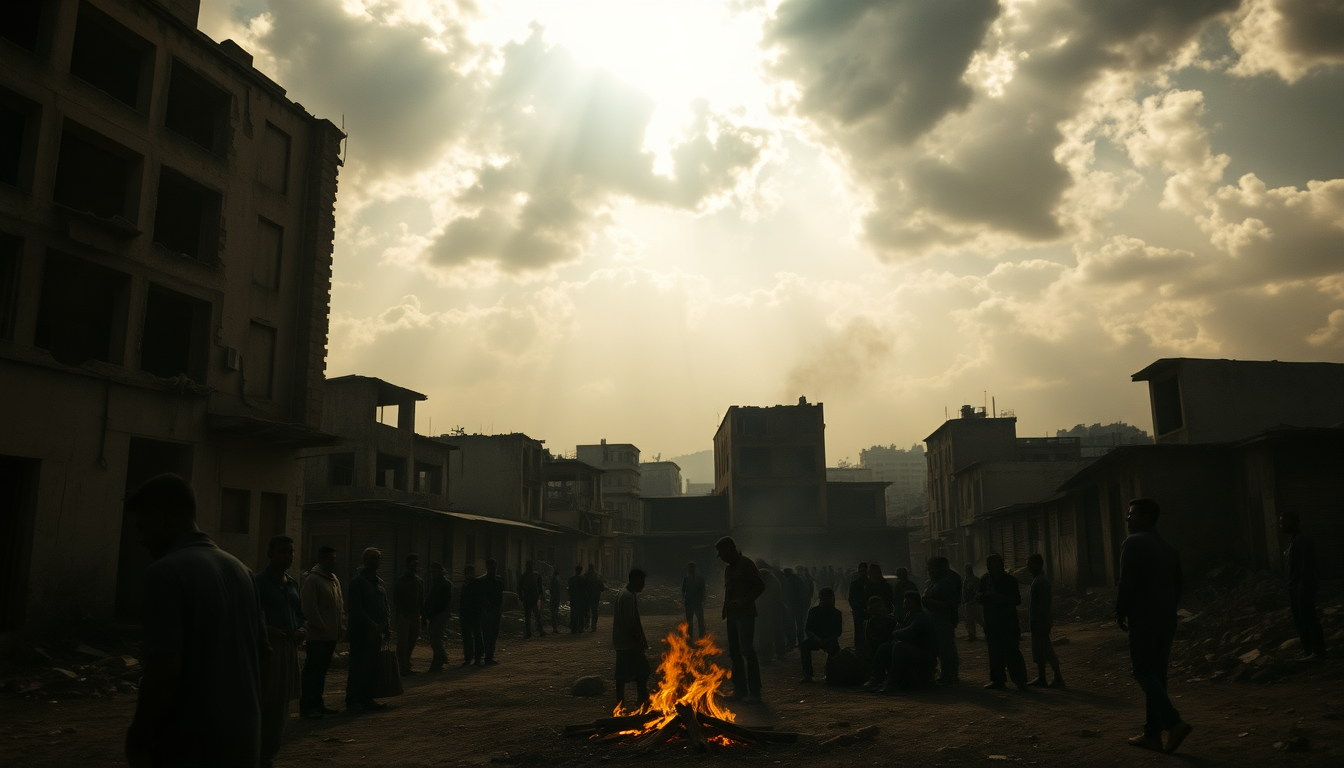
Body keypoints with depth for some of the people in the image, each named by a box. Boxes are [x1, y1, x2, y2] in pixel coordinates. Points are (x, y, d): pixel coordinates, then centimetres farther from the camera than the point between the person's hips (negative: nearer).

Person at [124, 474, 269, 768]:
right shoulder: (239, 570, 8)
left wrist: (137, 740, -9)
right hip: (242, 740, 7)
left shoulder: (166, 571, -15)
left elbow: (164, 670, -21)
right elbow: (263, 652, 13)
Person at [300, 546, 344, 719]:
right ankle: (306, 705, 5)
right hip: (317, 635, -8)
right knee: (311, 670, -2)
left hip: (331, 635, 8)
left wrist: (341, 627, 8)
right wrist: (322, 628, -15)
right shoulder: (312, 580, -12)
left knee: (322, 669, 15)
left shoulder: (334, 580, 15)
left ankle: (317, 703, 23)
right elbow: (309, 608, -16)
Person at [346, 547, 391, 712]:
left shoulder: (379, 582, 15)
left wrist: (387, 625, 3)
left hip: (376, 632, 7)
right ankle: (352, 701, 2)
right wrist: (372, 624, -19)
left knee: (372, 667, 10)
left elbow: (386, 606, 17)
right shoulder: (357, 581, -9)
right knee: (358, 667, -5)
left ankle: (367, 699, 17)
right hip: (361, 632, -7)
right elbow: (356, 608, -15)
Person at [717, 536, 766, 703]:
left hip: (745, 614, -9)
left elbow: (760, 586, -13)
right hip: (732, 615, 9)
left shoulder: (745, 564, -8)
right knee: (734, 652, 8)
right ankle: (740, 689, 15)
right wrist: (725, 611, 9)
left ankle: (754, 692, -10)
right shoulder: (728, 568, 17)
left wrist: (744, 601, -21)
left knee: (747, 651, -12)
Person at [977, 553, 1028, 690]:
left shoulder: (1010, 580, -5)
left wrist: (1002, 598, -22)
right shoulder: (985, 579, 7)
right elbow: (979, 598, 11)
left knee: (1011, 651, -7)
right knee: (994, 652, 6)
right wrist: (983, 596, -13)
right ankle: (998, 680, 14)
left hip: (1008, 622, -4)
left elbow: (1017, 600, -8)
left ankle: (1020, 680, -1)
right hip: (991, 622, 4)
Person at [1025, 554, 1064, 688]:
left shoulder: (1041, 581, -18)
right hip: (1038, 621, 10)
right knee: (1038, 650, 13)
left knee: (1046, 650, -4)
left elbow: (1044, 604, -23)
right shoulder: (1037, 579, 13)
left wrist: (1037, 621, -23)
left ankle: (1058, 679, 1)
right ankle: (1041, 678, 18)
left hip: (1040, 621, -10)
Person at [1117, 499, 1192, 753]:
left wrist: (1120, 612, -6)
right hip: (1167, 618, 8)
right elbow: (1179, 583, 14)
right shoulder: (1168, 547, 13)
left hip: (1143, 617, -8)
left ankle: (1174, 723, -17)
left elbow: (1127, 582, -17)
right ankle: (1152, 734, 13)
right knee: (1157, 673, 10)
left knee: (1144, 672, -2)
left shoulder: (1133, 544, -11)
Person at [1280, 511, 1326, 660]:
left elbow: (1307, 564, -20)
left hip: (1304, 588, -10)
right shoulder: (1292, 541, 15)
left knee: (1309, 619, -5)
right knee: (1300, 621, 14)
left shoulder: (1304, 540, -13)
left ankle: (1318, 651, 1)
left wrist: (1303, 584, -23)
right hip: (1294, 588, 10)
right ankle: (1307, 650, 22)